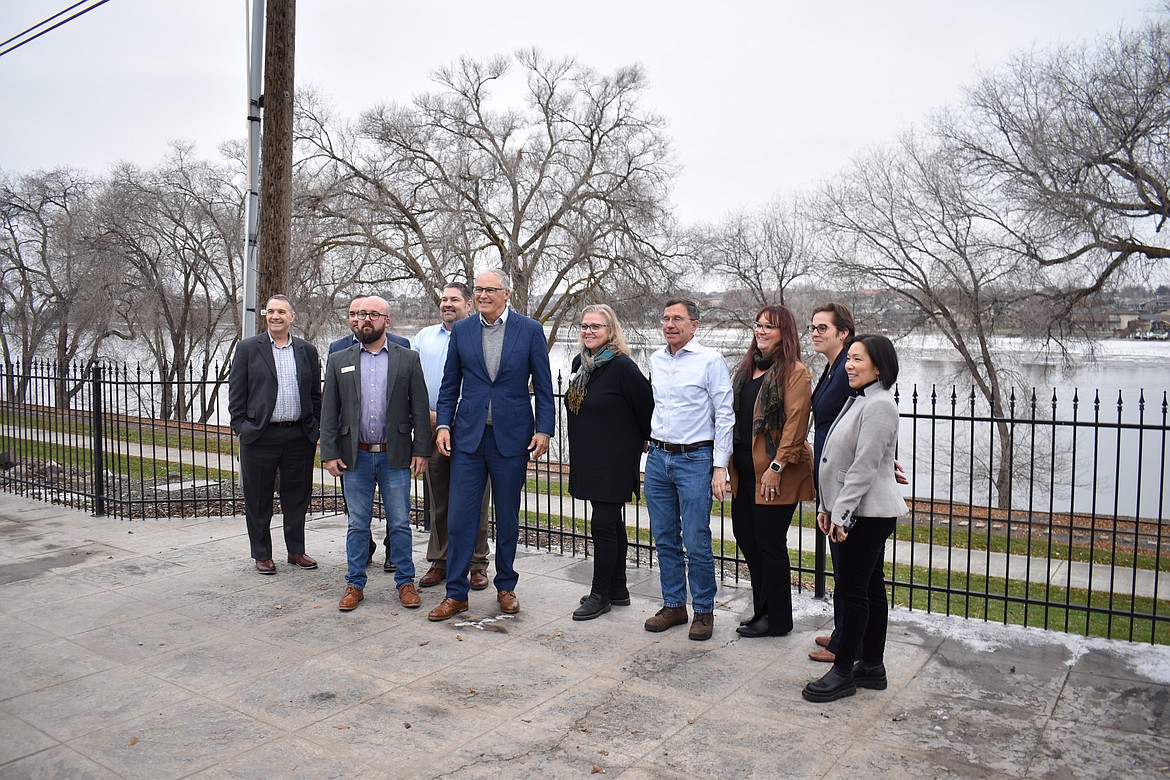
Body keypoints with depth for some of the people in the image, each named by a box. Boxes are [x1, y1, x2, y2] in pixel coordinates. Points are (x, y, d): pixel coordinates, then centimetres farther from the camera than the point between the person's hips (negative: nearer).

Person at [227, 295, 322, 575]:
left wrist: (314, 427, 5)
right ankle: (262, 555, 20)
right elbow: (236, 393, 1)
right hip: (260, 436, -2)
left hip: (299, 435, 2)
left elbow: (315, 394, 11)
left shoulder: (307, 350, 8)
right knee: (259, 500, 7)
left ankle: (296, 551, 24)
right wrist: (242, 427, -5)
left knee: (297, 497, 11)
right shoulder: (247, 348, 2)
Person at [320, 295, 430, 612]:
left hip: (395, 456, -1)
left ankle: (405, 582, 19)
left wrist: (421, 450, -4)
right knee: (357, 524, 10)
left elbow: (419, 408, 2)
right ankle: (355, 583, 22)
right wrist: (329, 453, -2)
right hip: (355, 456, 1)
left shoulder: (408, 359, 3)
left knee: (400, 523, 6)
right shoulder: (339, 360, 7)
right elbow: (329, 411, 5)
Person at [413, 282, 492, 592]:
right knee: (438, 500, 12)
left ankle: (477, 563, 13)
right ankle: (439, 561, 23)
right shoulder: (425, 336, 13)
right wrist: (426, 415, 1)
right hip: (432, 429, 4)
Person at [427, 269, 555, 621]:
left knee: (507, 518, 11)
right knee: (460, 517, 1)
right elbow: (450, 385, 10)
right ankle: (456, 593, 12)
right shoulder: (461, 330, 5)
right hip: (469, 435, 2)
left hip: (511, 436, -1)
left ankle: (506, 587, 26)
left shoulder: (530, 330, -1)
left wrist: (544, 429, -7)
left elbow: (543, 386, 1)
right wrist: (443, 424, -1)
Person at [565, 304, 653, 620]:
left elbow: (647, 406, -9)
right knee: (612, 523, 15)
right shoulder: (580, 363, 8)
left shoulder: (622, 366, -16)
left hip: (615, 461, -8)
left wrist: (643, 441, 2)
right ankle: (618, 590, 25)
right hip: (589, 460, 8)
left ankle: (600, 594, 10)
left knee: (603, 524, -4)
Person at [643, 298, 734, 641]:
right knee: (664, 539, 11)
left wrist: (720, 467, -11)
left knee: (696, 543, -3)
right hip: (658, 458, 6)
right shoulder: (655, 360, 10)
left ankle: (704, 611, 13)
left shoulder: (710, 361, -7)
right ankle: (673, 605, 25)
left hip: (695, 459, -5)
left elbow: (724, 416, -7)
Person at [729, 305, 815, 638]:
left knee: (769, 542, 1)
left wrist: (777, 467, -20)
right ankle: (763, 610, 28)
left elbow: (796, 424, -16)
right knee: (745, 535, 13)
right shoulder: (748, 367, 14)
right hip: (745, 471, 8)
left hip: (774, 475, -8)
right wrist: (730, 460, 13)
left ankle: (776, 619, 17)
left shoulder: (795, 372, -10)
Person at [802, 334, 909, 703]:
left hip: (868, 513, -10)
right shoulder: (857, 400, 15)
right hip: (861, 512, 10)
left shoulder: (879, 405, -17)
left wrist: (842, 513, -20)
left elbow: (864, 467, -21)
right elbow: (840, 460, 17)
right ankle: (872, 665, 24)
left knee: (851, 589, -3)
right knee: (870, 587, 15)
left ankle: (843, 671, 7)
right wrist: (826, 506, 15)